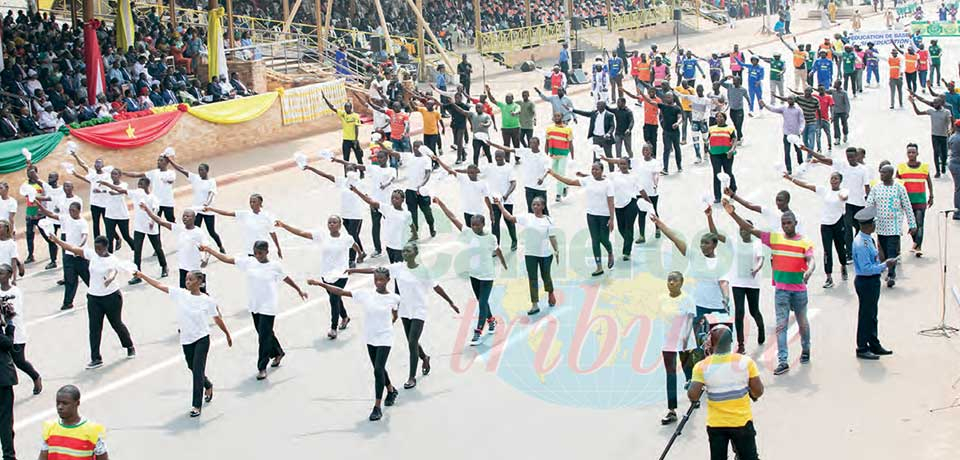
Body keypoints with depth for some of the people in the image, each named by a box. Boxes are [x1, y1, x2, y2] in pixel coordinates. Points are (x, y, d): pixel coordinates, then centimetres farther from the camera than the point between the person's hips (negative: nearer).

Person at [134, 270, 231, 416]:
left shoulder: (208, 301, -11)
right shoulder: (180, 294, -4)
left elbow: (218, 319, -1)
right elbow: (159, 285, -6)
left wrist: (228, 335, 8)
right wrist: (142, 276, -10)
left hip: (202, 339, -4)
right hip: (186, 340, 4)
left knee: (198, 371, -8)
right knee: (193, 369, 18)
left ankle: (197, 405, 0)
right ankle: (208, 386, 48)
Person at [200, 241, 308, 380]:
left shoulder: (275, 266, -10)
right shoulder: (248, 262, -3)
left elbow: (286, 278, 6)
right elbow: (226, 259, -5)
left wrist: (299, 291, 16)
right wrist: (209, 250, -11)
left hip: (268, 307, -5)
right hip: (254, 306, 5)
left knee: (264, 337, -5)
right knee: (264, 333, 19)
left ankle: (262, 368, 5)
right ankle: (278, 353, 43)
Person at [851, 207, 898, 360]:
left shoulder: (869, 239, 5)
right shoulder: (861, 244, -26)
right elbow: (866, 269, -26)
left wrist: (884, 263, 7)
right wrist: (885, 265, -22)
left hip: (873, 280, 10)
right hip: (866, 282, -10)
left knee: (872, 315, 20)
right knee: (865, 316, 2)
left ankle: (874, 346, 33)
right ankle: (862, 349, 14)